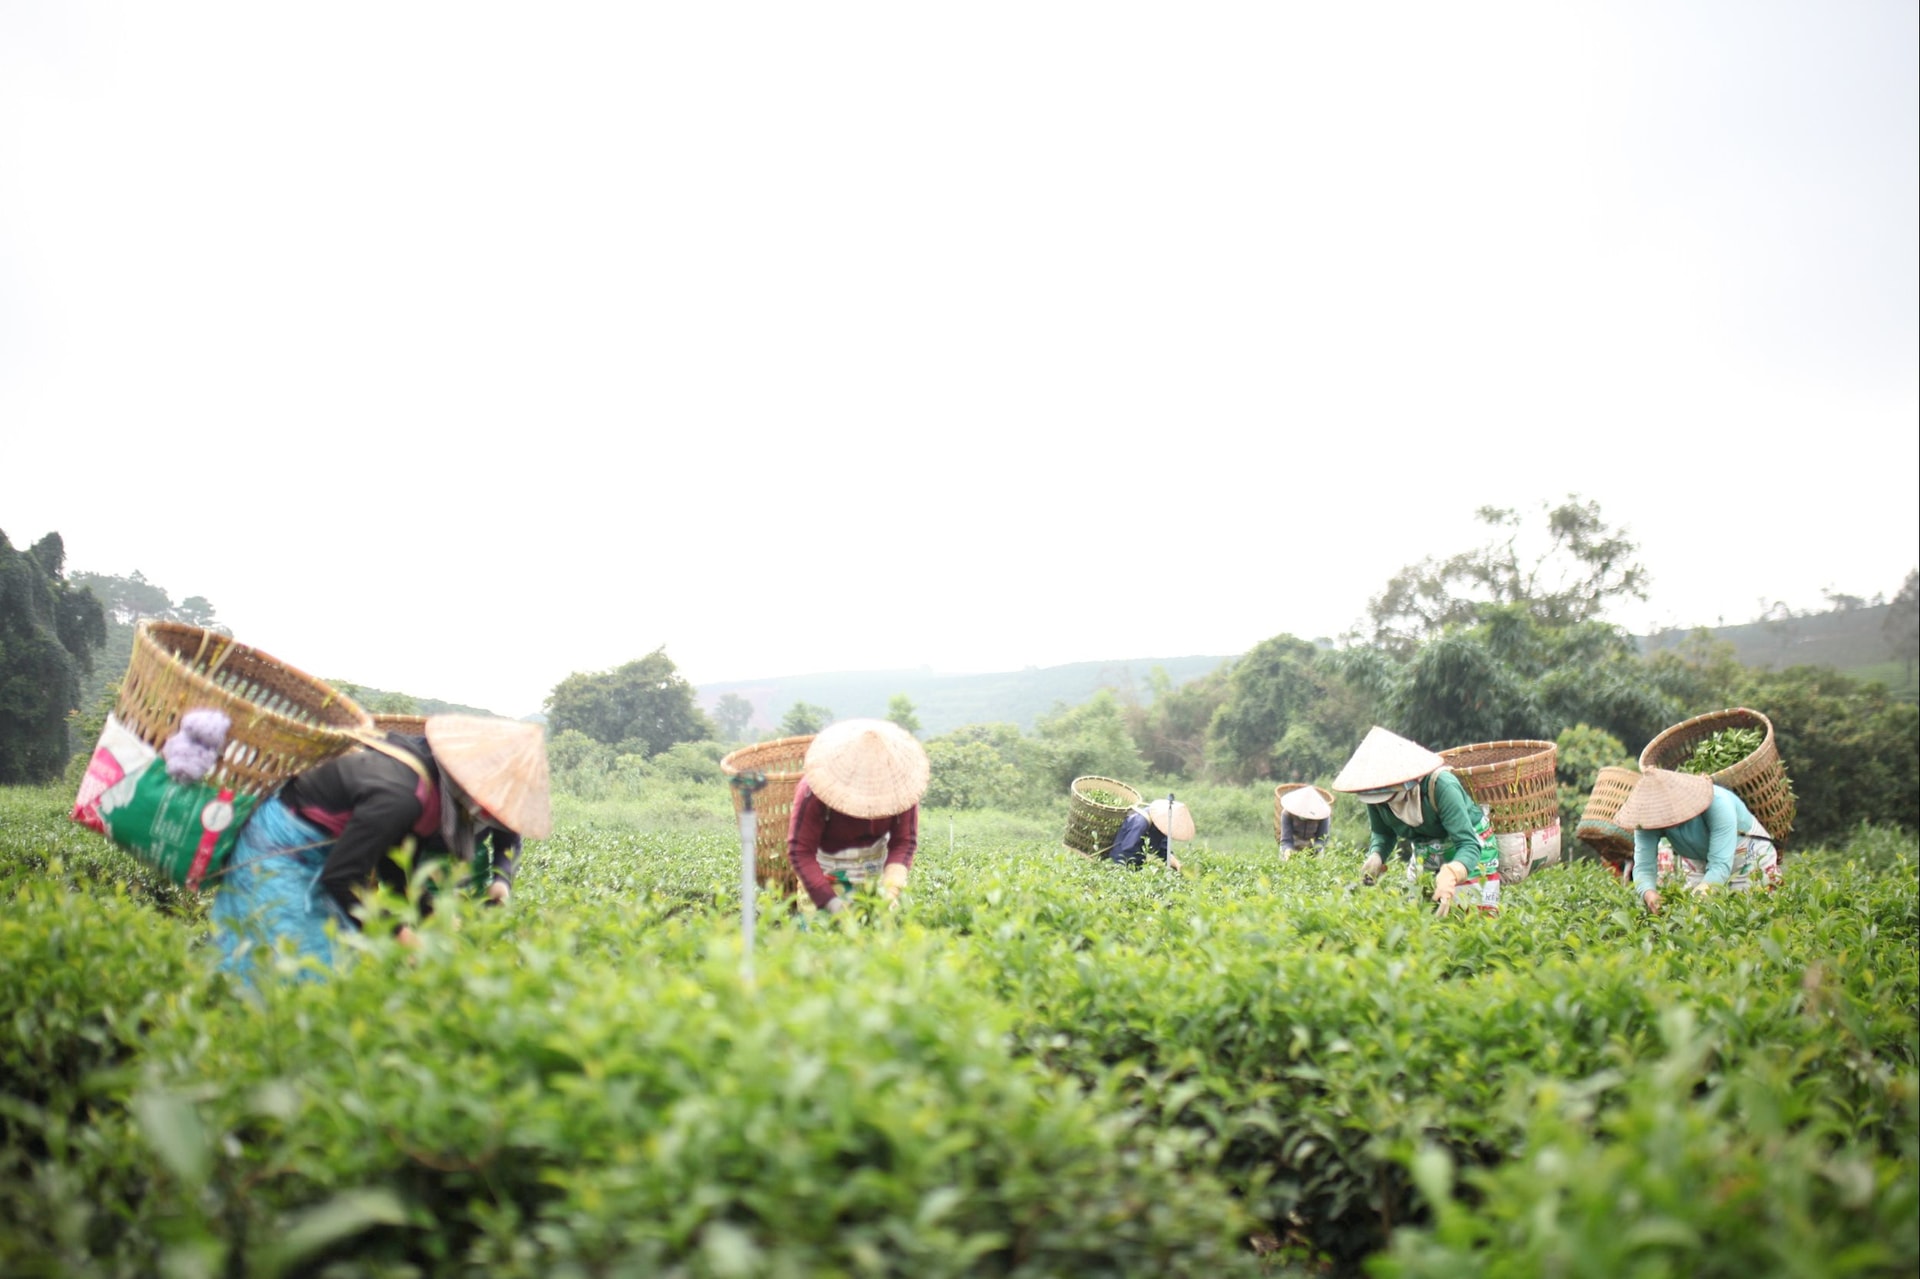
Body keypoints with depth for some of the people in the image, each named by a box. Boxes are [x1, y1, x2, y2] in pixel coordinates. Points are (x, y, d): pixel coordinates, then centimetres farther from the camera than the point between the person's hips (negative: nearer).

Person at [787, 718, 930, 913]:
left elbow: (904, 842, -17)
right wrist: (828, 900, -38)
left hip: (872, 863, 3)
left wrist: (891, 888, -33)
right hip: (827, 865, -3)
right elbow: (800, 850, -28)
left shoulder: (898, 784, -22)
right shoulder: (813, 792, -30)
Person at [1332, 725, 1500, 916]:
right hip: (1424, 854, 5)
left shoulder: (1440, 786, -36)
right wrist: (1376, 856, -30)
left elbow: (1468, 845, -39)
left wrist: (1449, 875, -59)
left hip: (1471, 848, -4)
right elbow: (1382, 834, -6)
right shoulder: (1375, 793, -22)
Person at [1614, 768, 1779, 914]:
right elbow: (1643, 866, -33)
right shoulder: (1649, 817, -28)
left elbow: (1720, 866, -44)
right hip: (1699, 860, 3)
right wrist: (1649, 893, -56)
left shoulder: (1717, 804, -40)